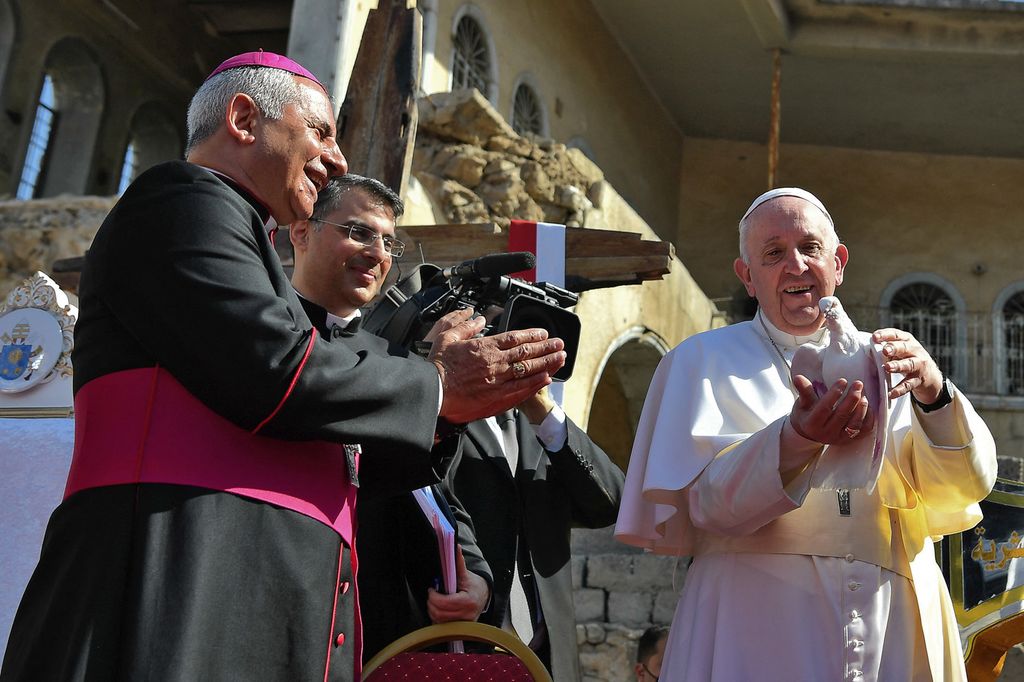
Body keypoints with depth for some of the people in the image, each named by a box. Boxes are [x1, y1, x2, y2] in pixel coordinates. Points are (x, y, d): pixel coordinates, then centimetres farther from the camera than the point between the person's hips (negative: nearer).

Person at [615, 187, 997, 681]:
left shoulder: (885, 362, 9)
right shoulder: (704, 360, 2)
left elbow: (967, 488, -1)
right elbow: (707, 502, -12)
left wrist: (934, 395, -18)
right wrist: (797, 440, -28)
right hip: (761, 625, -2)